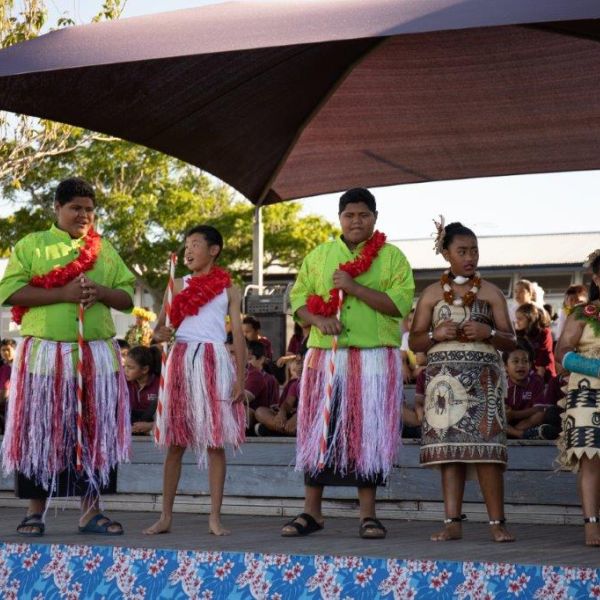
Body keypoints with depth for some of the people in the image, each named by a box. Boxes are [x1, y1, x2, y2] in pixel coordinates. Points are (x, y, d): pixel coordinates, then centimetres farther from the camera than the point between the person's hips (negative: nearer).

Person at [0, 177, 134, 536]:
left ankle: (91, 510, 9)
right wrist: (64, 294, -14)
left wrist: (101, 292, -9)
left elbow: (127, 297, 13)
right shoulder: (31, 245, 6)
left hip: (97, 355, 3)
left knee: (96, 430, 2)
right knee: (40, 432, -1)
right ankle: (36, 511, 6)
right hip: (45, 353, -3)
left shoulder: (105, 250, 16)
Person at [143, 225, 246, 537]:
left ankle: (215, 517, 0)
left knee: (215, 442, -3)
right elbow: (159, 327, 9)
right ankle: (166, 516, 5)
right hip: (181, 361, 2)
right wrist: (161, 333, -16)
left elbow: (238, 336, 5)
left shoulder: (229, 290, 9)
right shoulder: (179, 285, 13)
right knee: (175, 442, 2)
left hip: (214, 362, -1)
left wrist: (240, 379, -3)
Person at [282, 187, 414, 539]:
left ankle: (368, 515, 5)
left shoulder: (392, 257, 5)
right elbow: (298, 298, 11)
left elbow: (400, 303, -7)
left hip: (375, 358, -2)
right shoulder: (319, 255, 15)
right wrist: (319, 321, -10)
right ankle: (312, 512, 10)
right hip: (326, 356, 2)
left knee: (369, 432, -1)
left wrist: (354, 287, -15)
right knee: (318, 429, 2)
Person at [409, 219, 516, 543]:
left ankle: (497, 522, -7)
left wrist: (488, 333, -12)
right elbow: (415, 342, 10)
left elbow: (510, 341, 8)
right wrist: (437, 334, -9)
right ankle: (452, 522, -1)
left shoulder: (490, 292, 10)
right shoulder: (432, 294, 11)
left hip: (483, 376, -1)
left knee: (485, 446, -9)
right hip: (444, 376, 1)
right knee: (449, 445, -3)